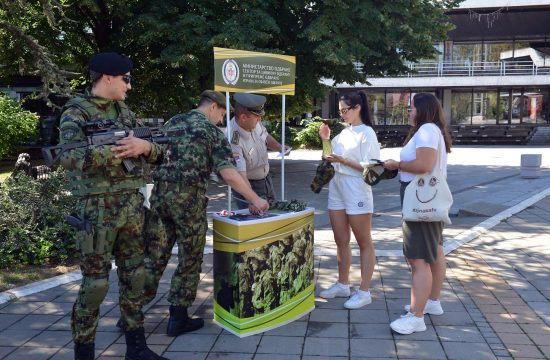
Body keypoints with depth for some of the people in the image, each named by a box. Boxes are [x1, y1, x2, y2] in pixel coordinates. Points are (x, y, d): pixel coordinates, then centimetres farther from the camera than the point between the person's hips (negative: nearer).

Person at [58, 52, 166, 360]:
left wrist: (144, 145, -12)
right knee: (96, 282, 0)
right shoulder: (76, 111, -7)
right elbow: (70, 157, -23)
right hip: (98, 208, -6)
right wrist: (120, 149, -20)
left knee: (135, 276, 11)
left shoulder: (124, 111, 13)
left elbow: (156, 152, 12)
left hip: (133, 204, 6)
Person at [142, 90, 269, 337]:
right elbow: (229, 175, -11)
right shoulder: (212, 131, -1)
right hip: (188, 197, -6)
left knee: (155, 256, 13)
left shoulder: (172, 123, 18)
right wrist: (255, 200, -4)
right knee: (189, 259, 8)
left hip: (159, 192, 6)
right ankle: (178, 318, 14)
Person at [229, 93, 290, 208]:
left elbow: (266, 136, 11)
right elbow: (240, 176, -39)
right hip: (248, 185, -8)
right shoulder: (234, 140, -34)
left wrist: (279, 147, -7)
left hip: (266, 180, 8)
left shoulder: (255, 122, -12)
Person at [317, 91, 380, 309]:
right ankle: (342, 285, 26)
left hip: (356, 191, -8)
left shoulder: (367, 133, -9)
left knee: (364, 243, 2)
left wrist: (343, 161, -21)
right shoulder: (344, 133, 13)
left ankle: (364, 292, 7)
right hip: (337, 190, 8)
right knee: (341, 241, 14)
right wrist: (326, 140, 9)